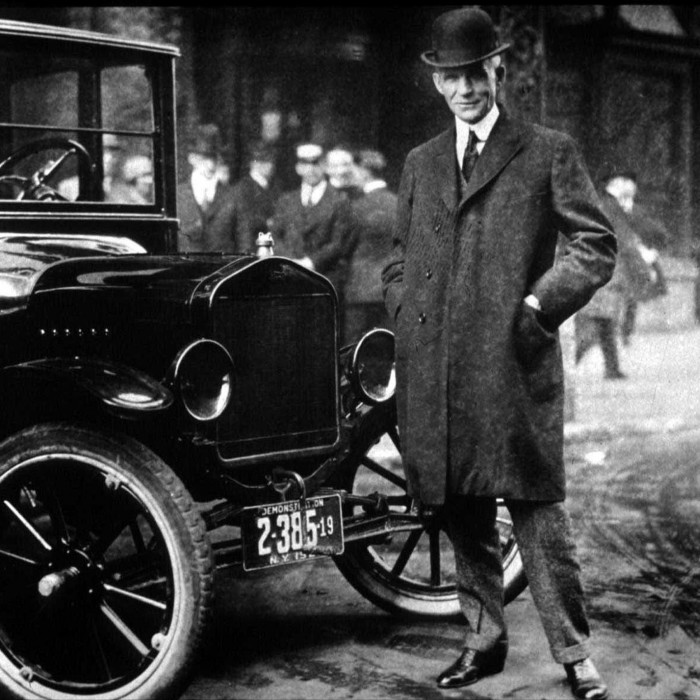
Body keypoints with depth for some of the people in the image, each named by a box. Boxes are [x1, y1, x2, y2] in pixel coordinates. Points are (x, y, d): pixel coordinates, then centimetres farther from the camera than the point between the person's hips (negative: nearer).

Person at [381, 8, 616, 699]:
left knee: (535, 507, -6)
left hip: (514, 361, -4)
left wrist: (539, 305, -10)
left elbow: (595, 246, 1)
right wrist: (408, 321, 9)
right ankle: (483, 640, 24)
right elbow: (399, 259, 25)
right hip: (435, 372, 5)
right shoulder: (420, 163, 19)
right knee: (462, 513, 11)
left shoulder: (548, 151, 5)